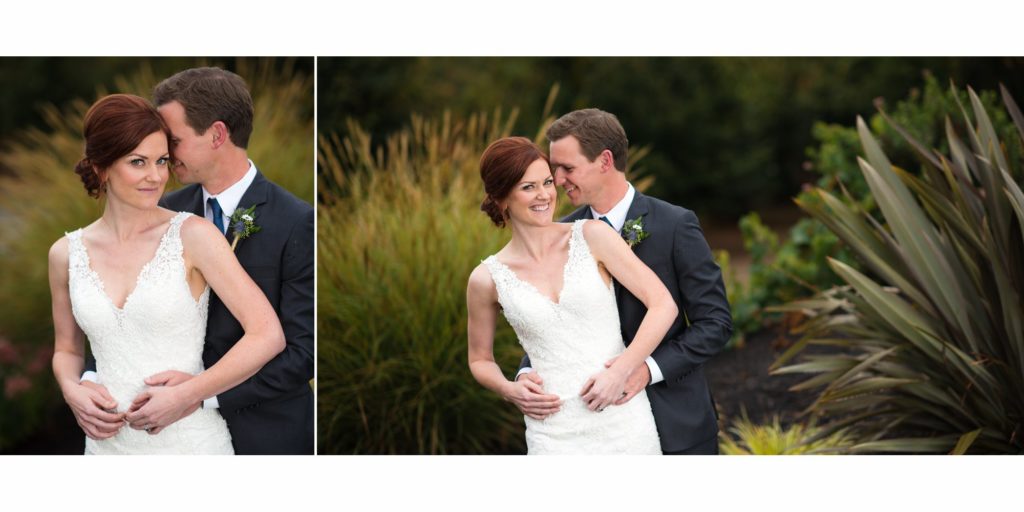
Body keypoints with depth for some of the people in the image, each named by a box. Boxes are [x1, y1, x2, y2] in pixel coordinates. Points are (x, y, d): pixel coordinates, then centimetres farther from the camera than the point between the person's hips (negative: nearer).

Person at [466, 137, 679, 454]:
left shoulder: (592, 237, -2)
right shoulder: (487, 280, 1)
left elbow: (663, 304, -5)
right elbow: (480, 359, 15)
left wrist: (620, 371, -15)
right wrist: (508, 390, -6)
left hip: (624, 418, 0)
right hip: (555, 436, 0)